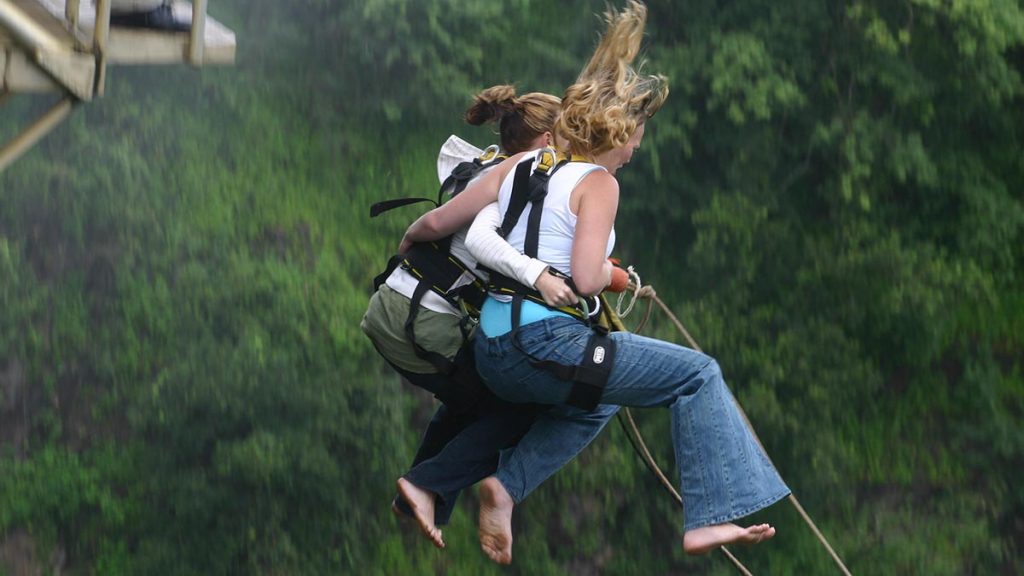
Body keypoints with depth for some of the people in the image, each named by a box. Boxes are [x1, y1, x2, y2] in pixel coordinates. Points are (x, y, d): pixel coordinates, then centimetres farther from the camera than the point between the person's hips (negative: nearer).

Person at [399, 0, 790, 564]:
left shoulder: (522, 164, 13)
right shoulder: (598, 184, -6)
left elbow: (435, 222, 13)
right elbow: (585, 280, -16)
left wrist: (408, 241, 34)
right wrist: (613, 273, 6)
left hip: (492, 357, 8)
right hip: (545, 342, -8)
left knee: (590, 402, 37)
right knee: (698, 375, 0)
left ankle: (506, 484, 18)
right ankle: (709, 518, -9)